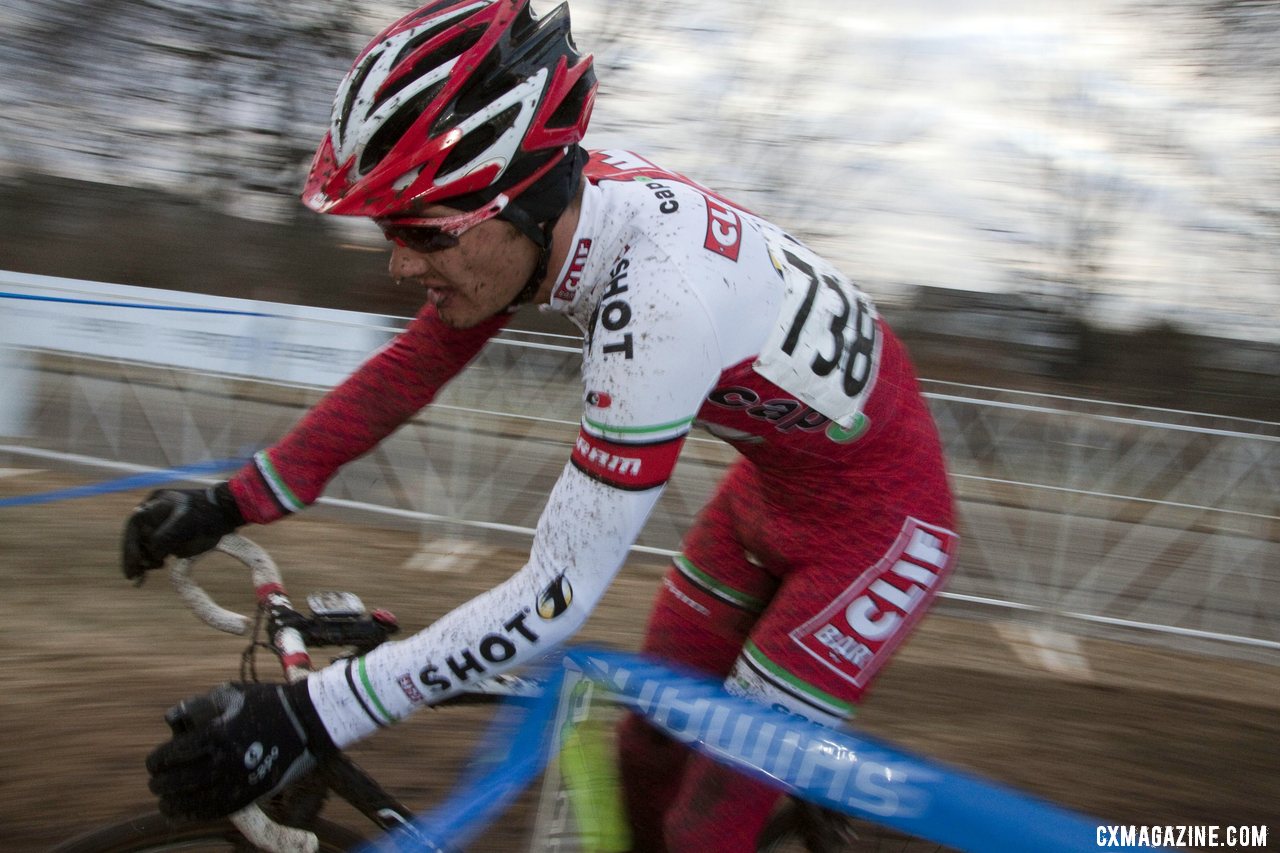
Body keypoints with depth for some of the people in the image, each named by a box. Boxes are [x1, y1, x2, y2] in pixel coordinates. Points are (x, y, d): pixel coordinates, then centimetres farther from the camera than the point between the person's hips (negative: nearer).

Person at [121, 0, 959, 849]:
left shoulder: (662, 295, -39)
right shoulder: (558, 199, -15)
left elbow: (559, 594, -37)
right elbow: (411, 365, -3)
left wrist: (304, 719, -36)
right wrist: (233, 502, -4)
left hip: (875, 517, -7)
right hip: (776, 481, 7)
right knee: (648, 756, 13)